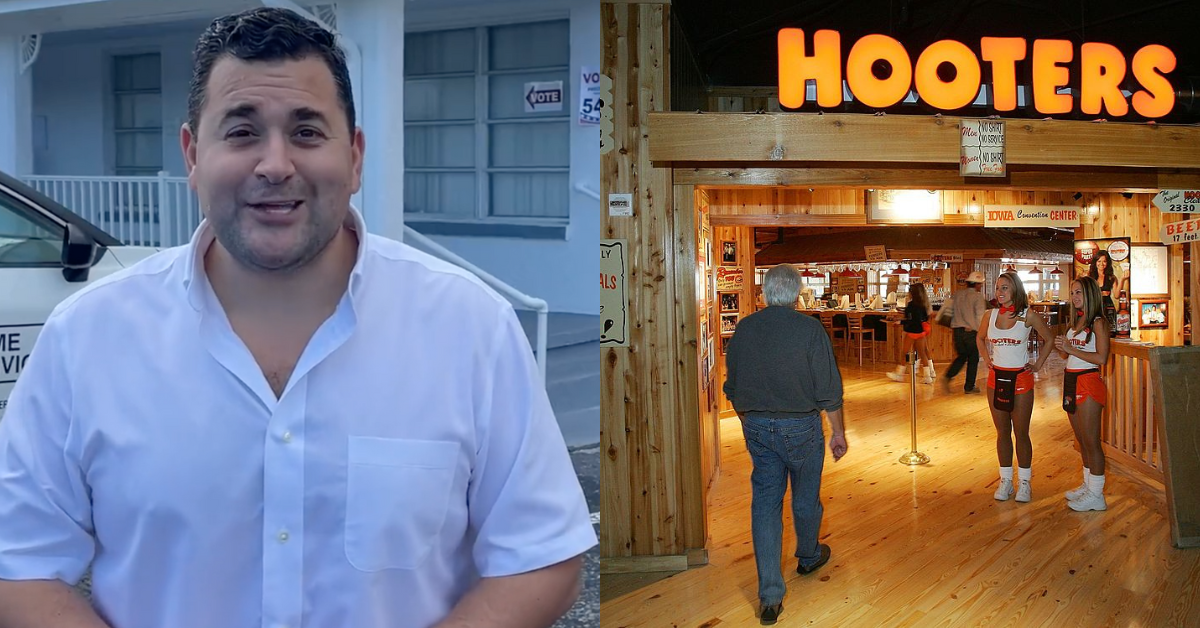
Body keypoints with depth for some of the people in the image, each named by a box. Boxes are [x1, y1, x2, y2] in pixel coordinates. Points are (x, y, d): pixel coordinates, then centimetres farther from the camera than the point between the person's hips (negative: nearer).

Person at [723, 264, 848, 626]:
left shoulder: (744, 328, -1)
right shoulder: (809, 329, -13)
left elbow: (732, 386, 8)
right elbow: (828, 389, -11)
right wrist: (838, 432, 0)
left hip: (757, 428, 3)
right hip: (800, 427, -3)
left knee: (765, 503, 6)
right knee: (806, 499, 19)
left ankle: (770, 596, 3)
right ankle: (808, 557, 45)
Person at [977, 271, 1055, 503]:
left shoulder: (1028, 316, -8)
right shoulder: (990, 316, 3)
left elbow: (1049, 339, 4)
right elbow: (980, 338, 22)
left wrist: (1038, 364, 1)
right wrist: (986, 359, 9)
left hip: (1020, 378, -3)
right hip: (996, 377, 3)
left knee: (1021, 433, 3)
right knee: (1002, 432, 10)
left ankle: (1024, 482, 13)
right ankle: (1005, 481, 18)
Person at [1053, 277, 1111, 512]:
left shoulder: (1098, 323, -11)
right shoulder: (1074, 321, 13)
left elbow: (1101, 358, -19)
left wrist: (1071, 349, -19)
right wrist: (1061, 348, -1)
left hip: (1088, 382, -8)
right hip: (1071, 380, 8)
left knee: (1091, 441, -3)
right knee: (1082, 440, 17)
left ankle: (1096, 495, 2)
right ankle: (1087, 485, 28)